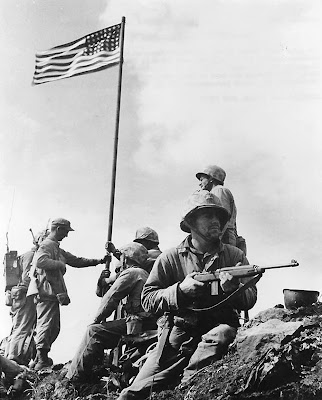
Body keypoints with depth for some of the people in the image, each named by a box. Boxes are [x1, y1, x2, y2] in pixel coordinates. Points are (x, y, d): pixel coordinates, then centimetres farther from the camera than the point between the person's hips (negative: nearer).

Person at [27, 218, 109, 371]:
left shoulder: (57, 248, 24)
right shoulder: (46, 245, -9)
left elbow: (76, 261, 26)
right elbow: (40, 261, -30)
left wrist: (99, 261, 20)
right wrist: (60, 264, -18)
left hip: (53, 293, 11)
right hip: (46, 292, -11)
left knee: (54, 328, 13)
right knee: (46, 325, -10)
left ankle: (41, 357, 21)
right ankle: (42, 361, -7)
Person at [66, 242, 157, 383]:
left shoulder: (131, 273, -7)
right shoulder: (145, 273, 23)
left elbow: (111, 298, -8)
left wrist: (97, 319, 2)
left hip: (137, 322, -10)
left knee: (94, 332, -11)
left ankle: (75, 376, -10)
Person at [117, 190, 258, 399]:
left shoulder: (234, 255, 7)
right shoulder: (170, 258, 3)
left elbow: (250, 298, 3)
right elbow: (148, 299, -1)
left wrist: (233, 288, -20)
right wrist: (180, 289, -17)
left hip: (217, 329, 2)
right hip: (176, 336, -1)